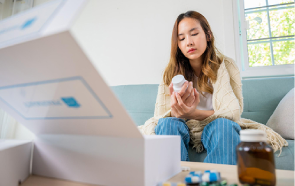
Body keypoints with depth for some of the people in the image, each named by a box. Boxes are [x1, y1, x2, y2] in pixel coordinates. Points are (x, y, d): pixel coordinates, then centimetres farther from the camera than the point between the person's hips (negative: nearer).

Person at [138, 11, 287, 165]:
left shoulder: (226, 66, -4)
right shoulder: (171, 72, -2)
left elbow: (233, 112, -13)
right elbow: (160, 115, -8)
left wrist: (194, 113, -34)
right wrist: (176, 110, -35)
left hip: (214, 129, 0)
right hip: (182, 129, 1)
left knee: (223, 125, -33)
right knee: (168, 123, -31)